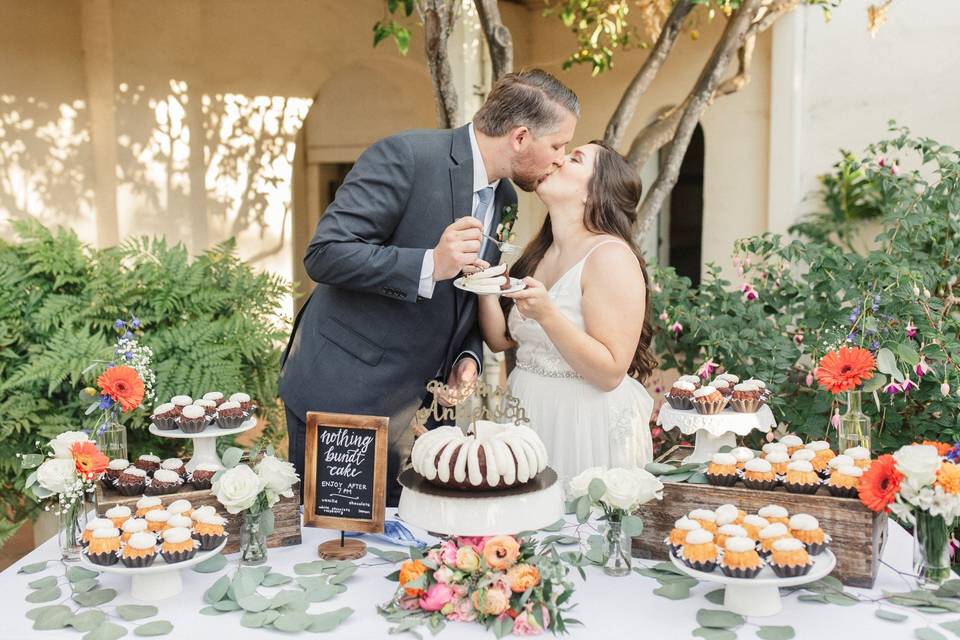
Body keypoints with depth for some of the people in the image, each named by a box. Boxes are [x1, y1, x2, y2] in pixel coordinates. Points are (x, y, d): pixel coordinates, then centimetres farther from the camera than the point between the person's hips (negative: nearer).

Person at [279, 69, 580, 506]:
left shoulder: (504, 197, 7)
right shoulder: (406, 157, -17)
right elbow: (324, 254, -21)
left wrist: (468, 356, -2)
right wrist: (431, 264, -30)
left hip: (416, 401, 7)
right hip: (341, 390, -7)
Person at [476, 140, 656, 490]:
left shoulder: (611, 255, -14)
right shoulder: (538, 253, 9)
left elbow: (610, 372, -19)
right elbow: (501, 340, 7)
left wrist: (547, 315, -29)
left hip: (587, 426, -7)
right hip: (527, 416, 7)